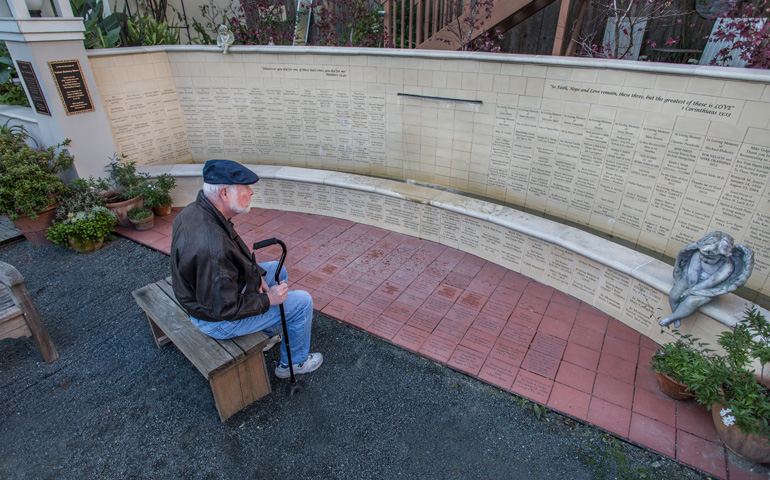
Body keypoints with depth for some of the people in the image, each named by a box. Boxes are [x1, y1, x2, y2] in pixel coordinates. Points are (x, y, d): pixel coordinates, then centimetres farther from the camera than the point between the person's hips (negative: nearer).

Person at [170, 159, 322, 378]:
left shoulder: (194, 211, -9)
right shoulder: (211, 246, -40)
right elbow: (225, 308, -31)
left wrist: (255, 272, -2)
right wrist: (268, 299, -18)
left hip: (206, 294, 9)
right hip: (219, 320, -9)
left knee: (277, 270, 22)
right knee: (302, 302, -4)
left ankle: (269, 333, 38)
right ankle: (294, 362, 20)